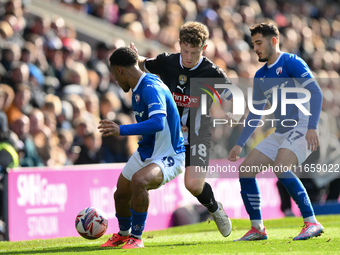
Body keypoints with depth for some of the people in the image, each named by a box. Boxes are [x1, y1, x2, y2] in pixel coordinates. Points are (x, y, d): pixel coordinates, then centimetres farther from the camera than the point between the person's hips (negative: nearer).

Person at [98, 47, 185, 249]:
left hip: (169, 156, -10)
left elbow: (158, 123, -42)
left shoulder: (151, 88, -26)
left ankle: (137, 237, -19)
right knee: (121, 194, 14)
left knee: (139, 181, -35)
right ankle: (123, 234, 45)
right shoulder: (139, 87, 5)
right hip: (145, 154, 10)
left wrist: (122, 130, -44)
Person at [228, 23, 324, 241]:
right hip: (281, 132, 9)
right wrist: (240, 145, 19)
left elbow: (316, 92, -17)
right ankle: (257, 228, 10)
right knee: (245, 169, 3)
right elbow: (255, 113, 24)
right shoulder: (260, 76, 16)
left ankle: (312, 223, -26)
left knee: (281, 169, -30)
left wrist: (312, 128, -27)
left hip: (302, 128, -9)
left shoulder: (291, 63, -8)